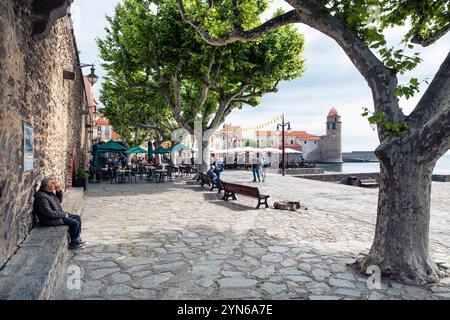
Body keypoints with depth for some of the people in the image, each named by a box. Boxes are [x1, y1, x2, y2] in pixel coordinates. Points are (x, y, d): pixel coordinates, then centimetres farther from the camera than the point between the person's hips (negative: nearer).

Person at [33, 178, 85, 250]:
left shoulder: (50, 193, 6)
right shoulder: (41, 197, -24)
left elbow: (59, 201, 19)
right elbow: (49, 213, -27)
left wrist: (59, 191, 2)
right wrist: (63, 214, -18)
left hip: (59, 215, 10)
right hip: (51, 220, -10)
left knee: (78, 218, 7)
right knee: (74, 223, -17)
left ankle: (78, 239, 13)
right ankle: (73, 243, 1)